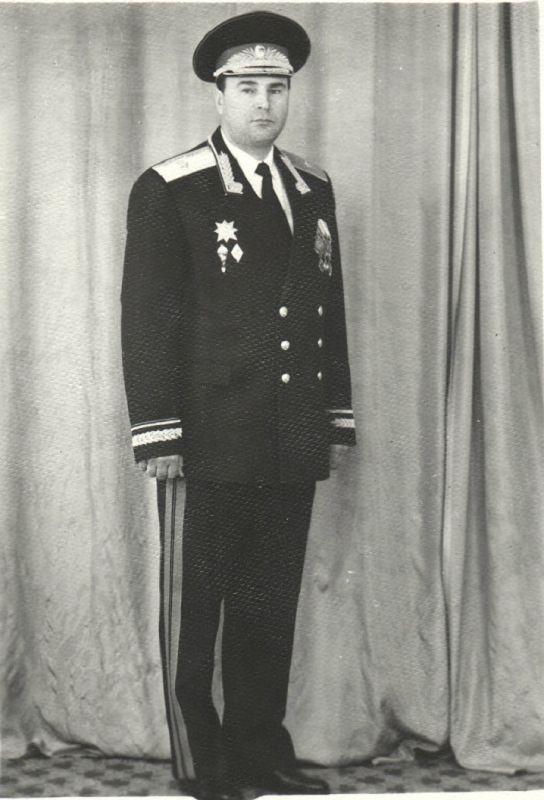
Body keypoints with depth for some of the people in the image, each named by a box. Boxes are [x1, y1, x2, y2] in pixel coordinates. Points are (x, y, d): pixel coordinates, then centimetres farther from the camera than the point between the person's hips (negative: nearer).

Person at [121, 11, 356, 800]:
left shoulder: (313, 187, 12)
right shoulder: (169, 191, -5)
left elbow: (330, 309, 15)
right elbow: (147, 318, -8)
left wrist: (337, 416, 12)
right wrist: (158, 434, -12)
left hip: (292, 442, 5)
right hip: (209, 442, -5)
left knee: (272, 607, 12)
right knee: (192, 610, 6)